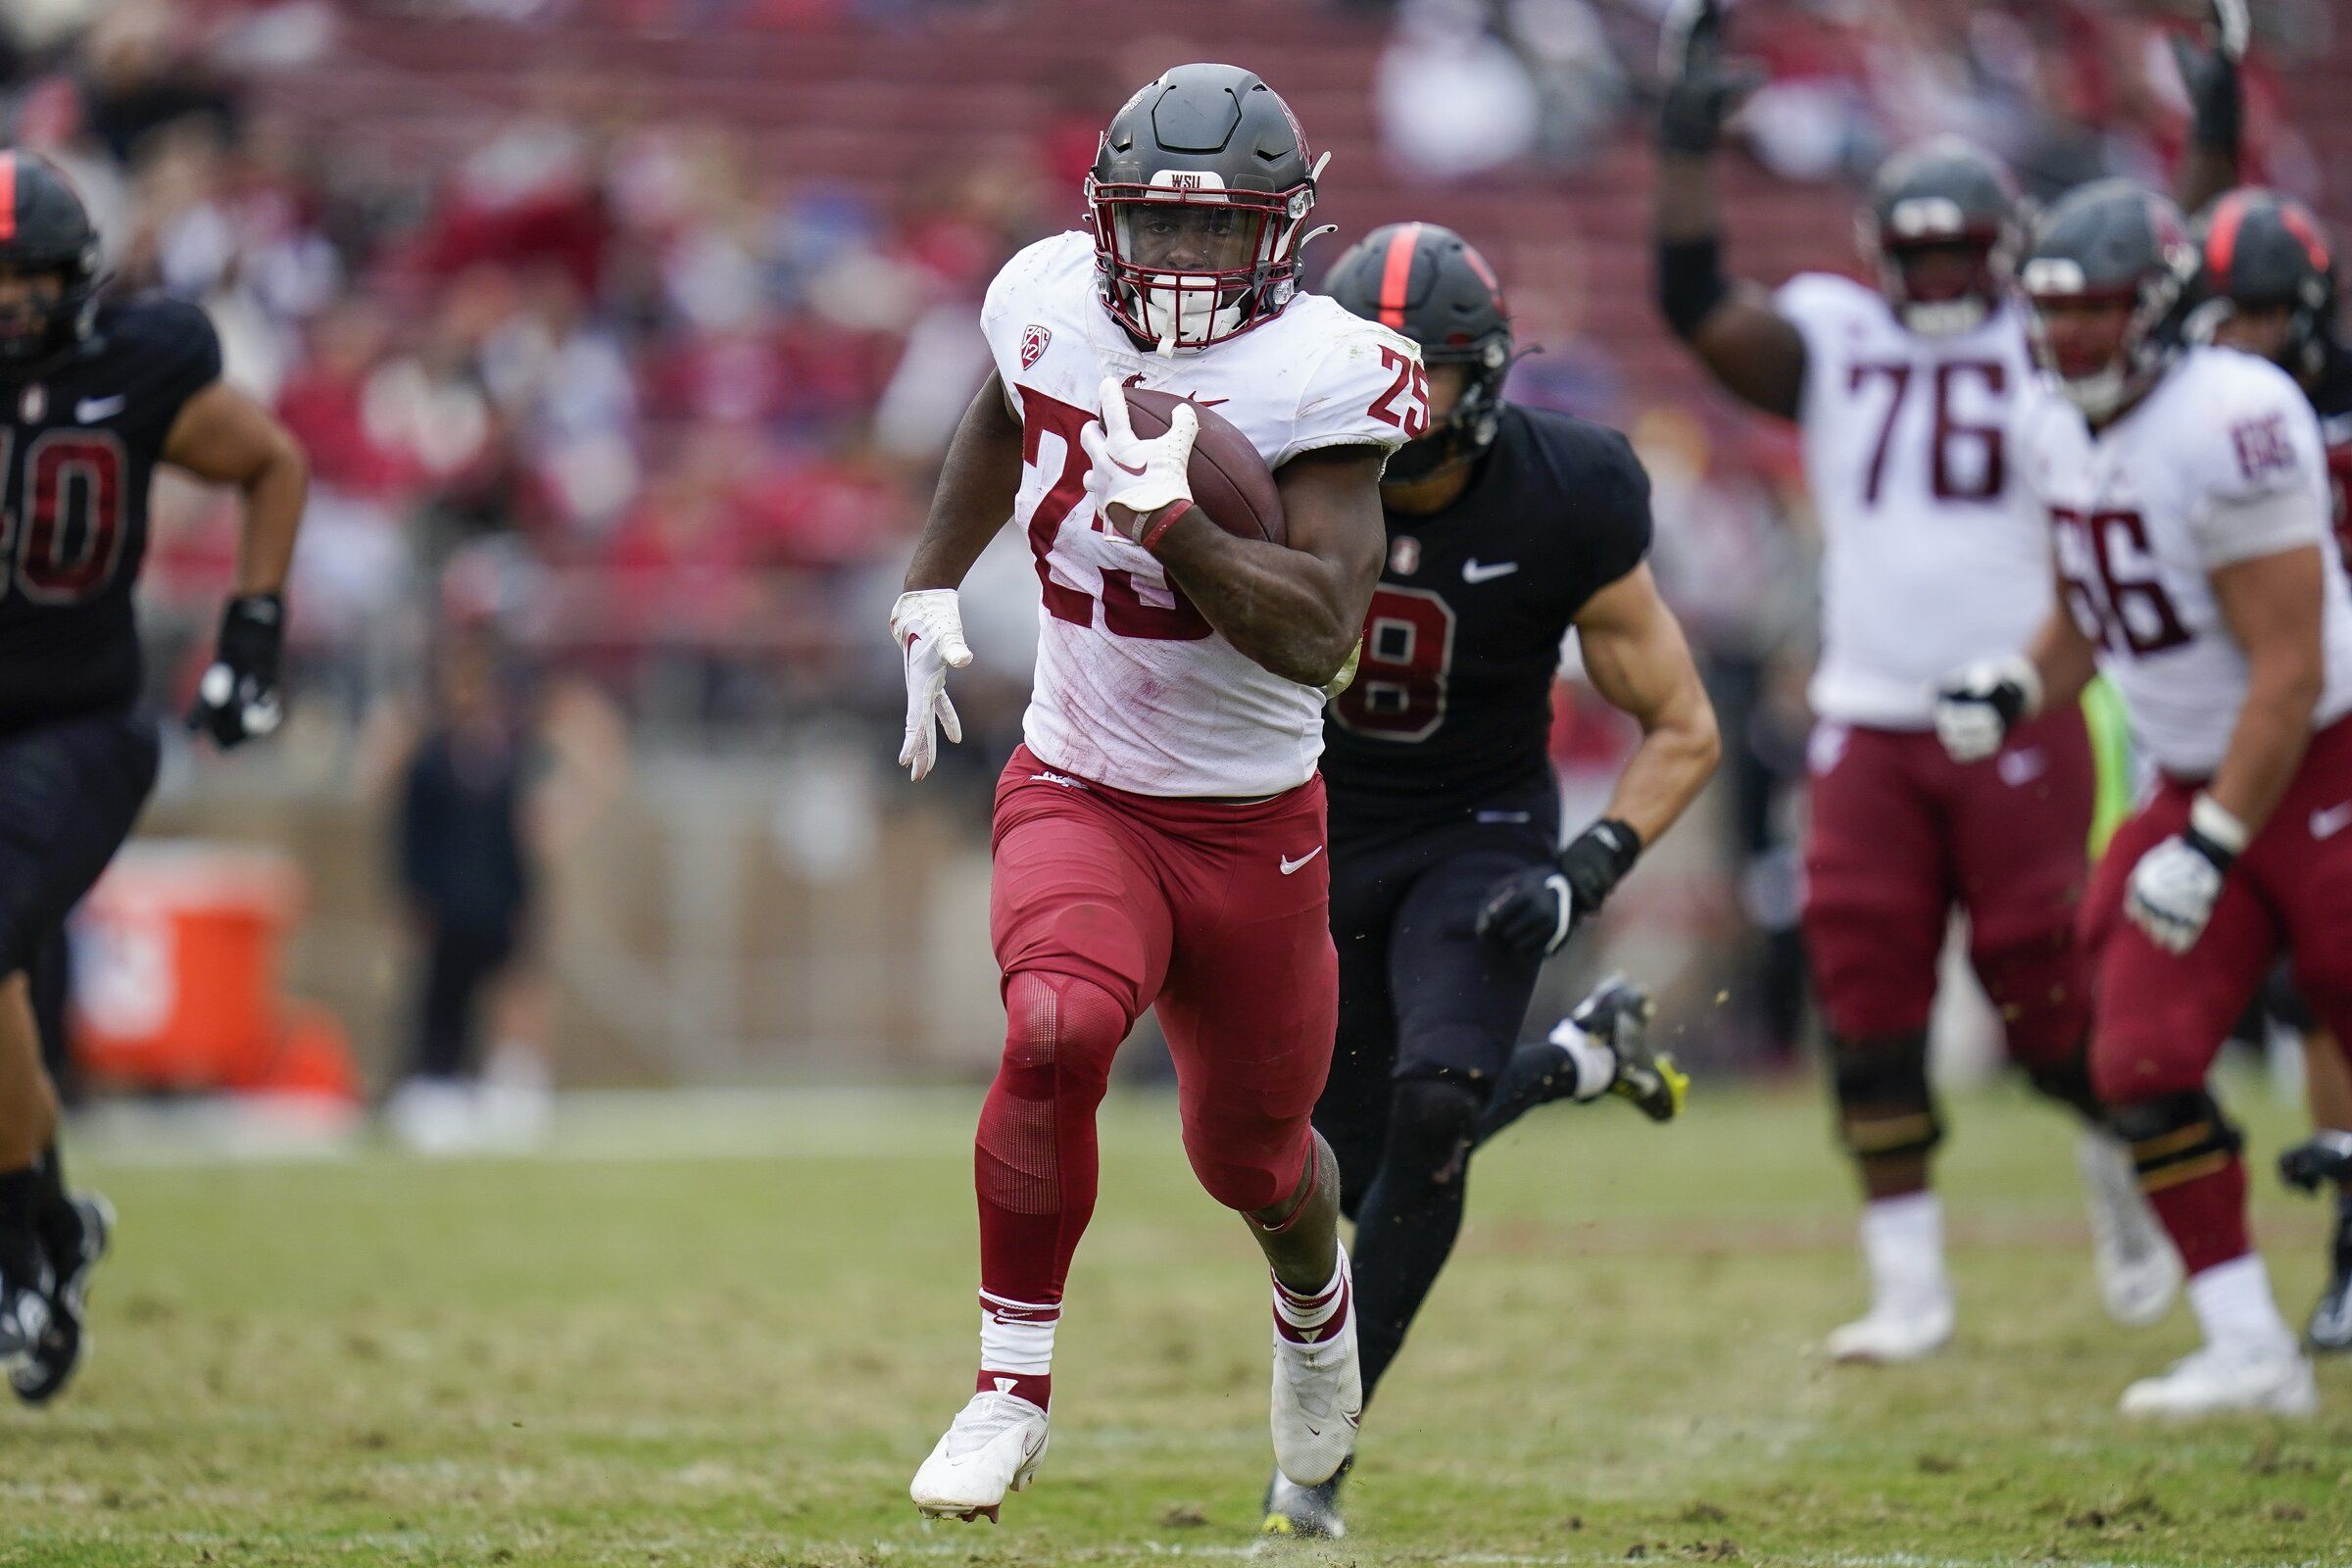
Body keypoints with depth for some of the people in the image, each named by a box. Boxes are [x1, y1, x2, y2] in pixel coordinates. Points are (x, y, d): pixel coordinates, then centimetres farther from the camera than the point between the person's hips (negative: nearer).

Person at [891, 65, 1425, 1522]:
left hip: (1253, 826, -1)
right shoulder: (1054, 308, -5)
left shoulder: (1316, 378, -17)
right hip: (1079, 791, 1)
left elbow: (1318, 634, -26)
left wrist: (1166, 518, -35)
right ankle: (1013, 1388, -14)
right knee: (1055, 1032, -29)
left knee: (1252, 1156, 15)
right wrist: (931, 586, 20)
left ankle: (1316, 1297, 53)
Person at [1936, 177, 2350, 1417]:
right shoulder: (2058, 437, 3)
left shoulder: (2230, 423, -23)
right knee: (2143, 1062, -4)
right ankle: (2249, 1353, 2)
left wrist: (2211, 846, -22)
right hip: (2192, 789, 8)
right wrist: (2018, 687, -1)